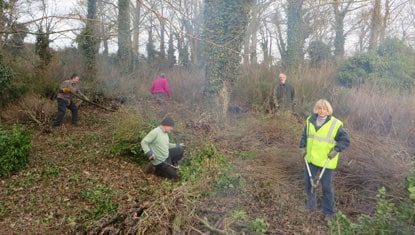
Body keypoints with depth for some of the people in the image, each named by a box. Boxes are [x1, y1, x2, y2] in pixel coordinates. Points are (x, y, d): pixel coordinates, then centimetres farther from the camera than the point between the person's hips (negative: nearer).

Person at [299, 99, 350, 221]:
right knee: (308, 182, 15)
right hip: (311, 158, 5)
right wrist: (303, 147, 4)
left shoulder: (335, 124, -15)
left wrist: (336, 150, -20)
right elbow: (304, 135, 14)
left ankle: (329, 211, 25)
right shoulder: (310, 120, -1)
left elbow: (346, 140, -8)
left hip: (326, 161, -4)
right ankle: (311, 203, 39)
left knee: (327, 186, 6)